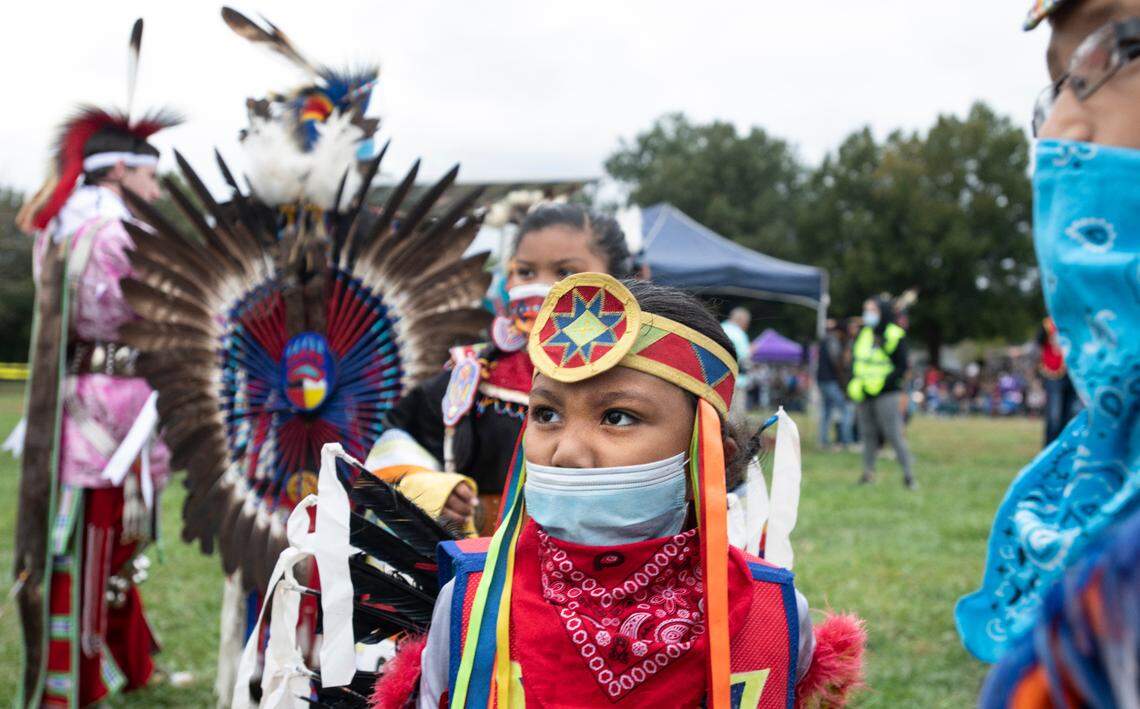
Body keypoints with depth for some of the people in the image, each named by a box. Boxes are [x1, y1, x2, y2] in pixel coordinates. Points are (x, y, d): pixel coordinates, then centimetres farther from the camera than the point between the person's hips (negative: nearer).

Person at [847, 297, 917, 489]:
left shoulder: (895, 336, -6)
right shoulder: (863, 334, 11)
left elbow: (902, 367, -7)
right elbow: (854, 360, 17)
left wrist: (883, 382, -18)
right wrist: (854, 381, 0)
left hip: (887, 395, -6)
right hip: (863, 393, 6)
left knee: (894, 435, -8)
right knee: (868, 434, 9)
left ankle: (908, 474, -4)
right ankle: (868, 472, 16)